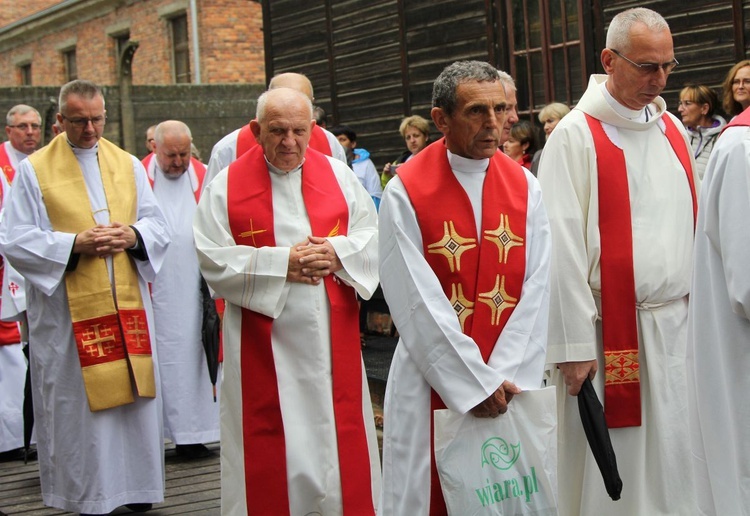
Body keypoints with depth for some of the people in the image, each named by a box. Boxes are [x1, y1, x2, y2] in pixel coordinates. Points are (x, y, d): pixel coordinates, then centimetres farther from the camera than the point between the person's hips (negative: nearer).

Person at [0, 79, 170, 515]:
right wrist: (74, 244, -17)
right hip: (69, 312, -3)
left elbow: (158, 225, 11)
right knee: (78, 402, 0)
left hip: (128, 304, 3)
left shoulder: (129, 165, 12)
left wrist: (133, 235, -11)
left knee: (134, 394, 6)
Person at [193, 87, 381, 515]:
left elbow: (373, 238, 6)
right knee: (271, 446, 2)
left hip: (333, 339, 3)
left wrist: (337, 253, -13)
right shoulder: (227, 187, -3)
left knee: (339, 432, 8)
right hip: (264, 345, -2)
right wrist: (282, 263, -16)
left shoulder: (338, 176, 6)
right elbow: (214, 261, -9)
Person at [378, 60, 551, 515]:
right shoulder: (406, 193, -9)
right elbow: (417, 303, -12)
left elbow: (536, 291, -3)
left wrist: (502, 378, -13)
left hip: (512, 383, 3)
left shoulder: (525, 188, 3)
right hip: (434, 382, -3)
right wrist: (475, 384, -14)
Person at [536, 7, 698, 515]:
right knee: (612, 468, 2)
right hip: (610, 332, -6)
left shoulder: (673, 130, 11)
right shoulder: (576, 136, -9)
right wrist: (574, 343, -14)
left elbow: (692, 225, 14)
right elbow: (563, 247, -12)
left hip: (676, 326, 6)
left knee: (674, 463, 11)